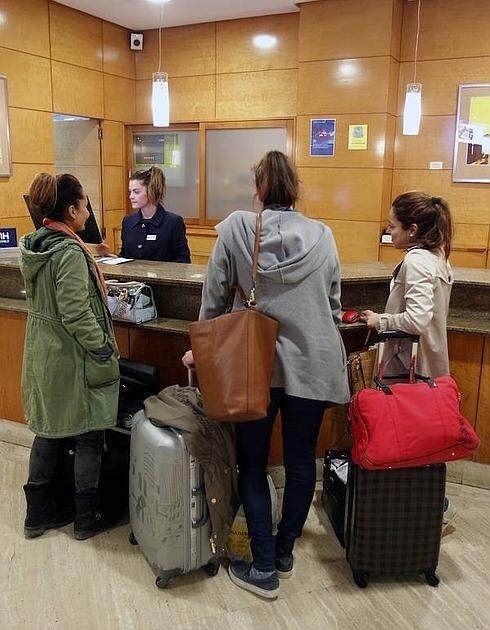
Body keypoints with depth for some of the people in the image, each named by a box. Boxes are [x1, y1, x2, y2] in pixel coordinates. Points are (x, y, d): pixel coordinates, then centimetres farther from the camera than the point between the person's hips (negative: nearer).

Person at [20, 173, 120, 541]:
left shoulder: (35, 245, 5)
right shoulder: (69, 253, -22)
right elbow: (76, 316, -25)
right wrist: (105, 350, -16)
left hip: (43, 354, 9)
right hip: (73, 359, -8)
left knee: (49, 432, 18)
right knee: (89, 436, 8)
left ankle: (39, 513, 32)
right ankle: (87, 518, 22)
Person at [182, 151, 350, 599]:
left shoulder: (235, 229, -6)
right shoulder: (322, 235, -1)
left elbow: (215, 296, -2)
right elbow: (334, 304, 6)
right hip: (312, 364, 2)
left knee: (252, 465, 12)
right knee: (301, 460, 15)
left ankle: (264, 569, 16)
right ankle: (284, 552, 31)